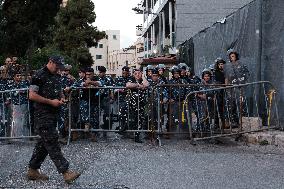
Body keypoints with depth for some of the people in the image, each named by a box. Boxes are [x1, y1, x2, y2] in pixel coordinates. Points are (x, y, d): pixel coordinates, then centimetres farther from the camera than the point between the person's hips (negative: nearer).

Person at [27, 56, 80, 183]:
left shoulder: (56, 77, 16)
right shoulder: (39, 76, -9)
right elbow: (32, 95, -15)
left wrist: (61, 99, 6)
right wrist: (51, 102, -16)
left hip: (53, 114, 9)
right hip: (43, 114, -9)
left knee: (44, 143, 12)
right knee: (52, 143, -10)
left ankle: (33, 170, 22)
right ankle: (66, 172, -13)